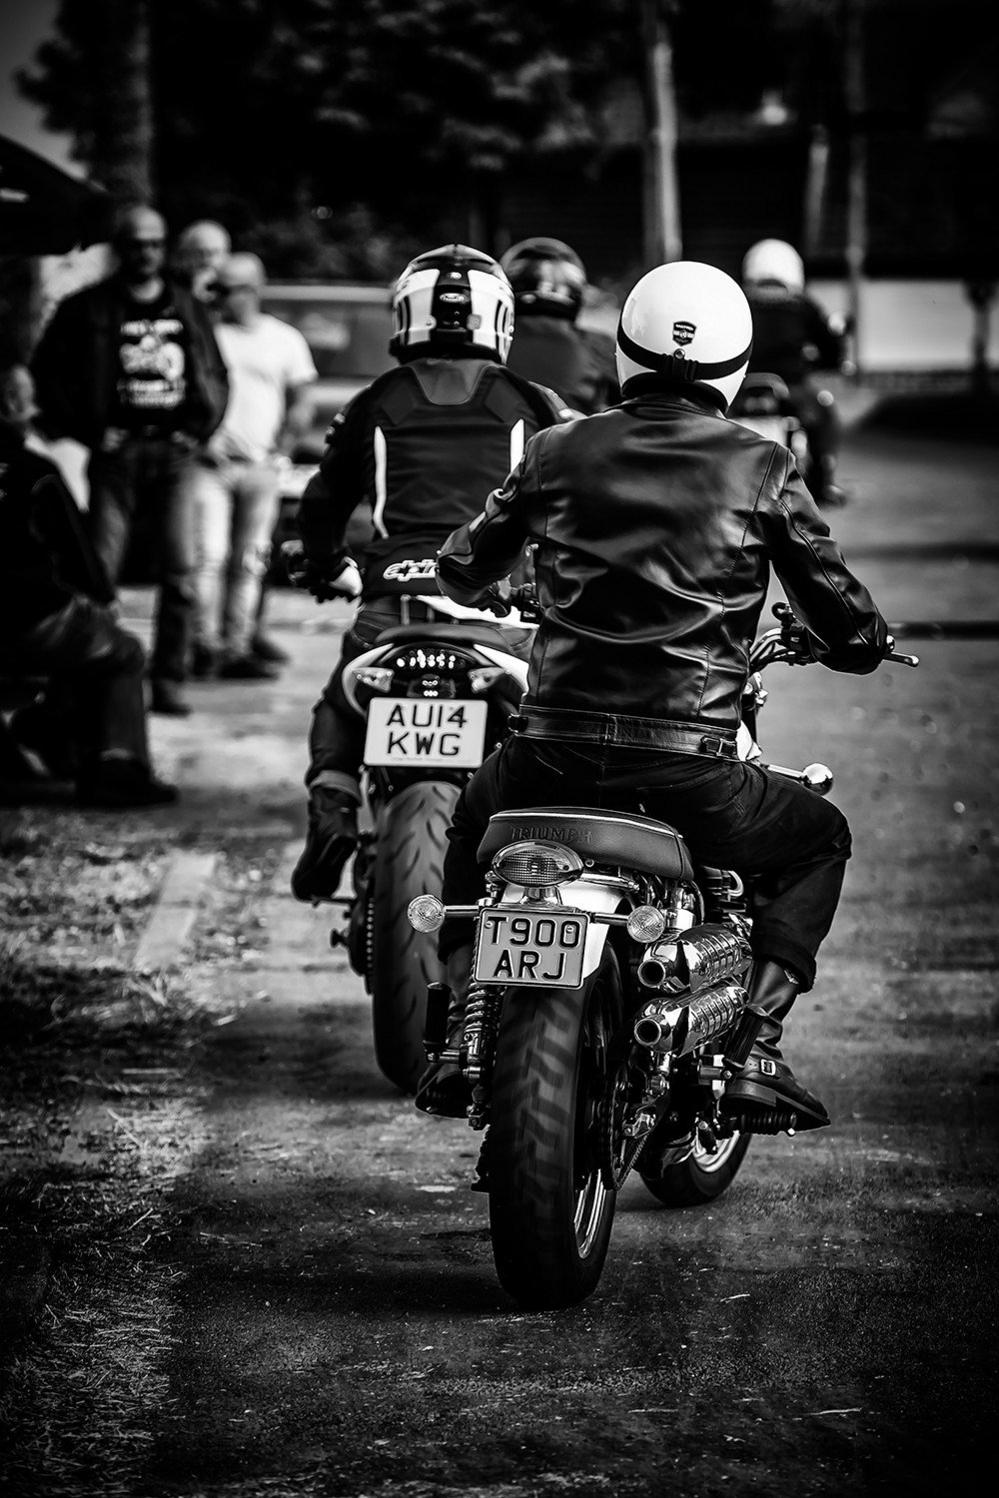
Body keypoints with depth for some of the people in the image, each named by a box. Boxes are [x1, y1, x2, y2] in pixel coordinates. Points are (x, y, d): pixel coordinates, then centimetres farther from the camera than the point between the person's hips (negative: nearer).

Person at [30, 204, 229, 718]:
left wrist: (198, 429, 6)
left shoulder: (188, 309, 13)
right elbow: (48, 371, 0)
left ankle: (169, 679, 3)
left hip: (172, 451, 3)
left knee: (180, 574, -2)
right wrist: (87, 430, -5)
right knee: (99, 572, -7)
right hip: (115, 452, -3)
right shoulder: (88, 309, 2)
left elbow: (215, 377, 19)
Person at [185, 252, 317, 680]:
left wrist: (278, 452, 1)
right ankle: (205, 645, -6)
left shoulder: (284, 340, 8)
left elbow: (300, 407, 11)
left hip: (260, 467, 2)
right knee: (209, 556, -10)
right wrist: (201, 440, -8)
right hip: (210, 464, -2)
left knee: (249, 563, 3)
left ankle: (237, 649, 6)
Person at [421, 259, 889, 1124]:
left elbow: (462, 572, 20)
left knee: (472, 824, 36)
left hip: (551, 758, 2)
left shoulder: (560, 453, 6)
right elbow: (853, 633, 4)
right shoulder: (761, 471, 1)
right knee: (819, 840, 26)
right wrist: (836, 643, 28)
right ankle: (754, 1045, 9)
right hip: (689, 775, -2)